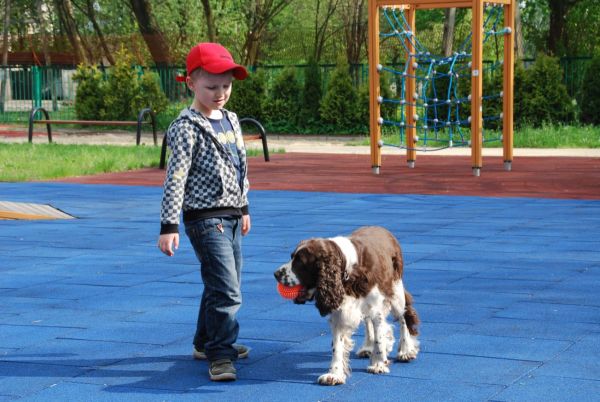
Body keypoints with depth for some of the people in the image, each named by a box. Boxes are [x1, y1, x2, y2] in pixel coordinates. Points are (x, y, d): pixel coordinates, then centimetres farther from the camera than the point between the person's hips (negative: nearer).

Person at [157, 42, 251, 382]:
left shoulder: (231, 120, 9)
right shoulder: (187, 128, -15)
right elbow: (175, 179, -18)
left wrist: (243, 208, 25)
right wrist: (169, 226, -21)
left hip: (231, 217, 8)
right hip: (205, 218, -8)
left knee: (223, 286, 18)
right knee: (226, 290, -14)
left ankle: (207, 342, 34)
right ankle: (220, 355, -7)